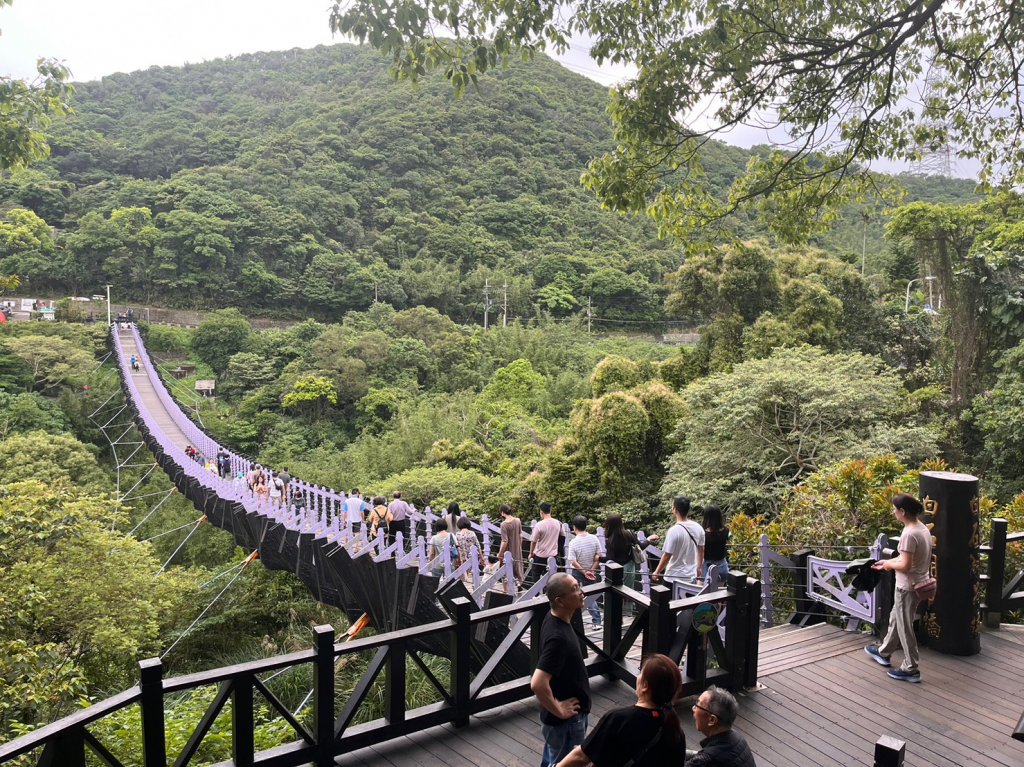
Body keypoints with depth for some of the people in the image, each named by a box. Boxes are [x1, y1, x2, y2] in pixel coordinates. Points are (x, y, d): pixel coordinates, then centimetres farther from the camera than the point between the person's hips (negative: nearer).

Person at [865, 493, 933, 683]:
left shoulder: (909, 534, -26)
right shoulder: (922, 528, 3)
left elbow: (905, 565, -27)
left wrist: (890, 564, -8)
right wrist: (889, 562, 13)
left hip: (908, 587, -10)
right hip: (918, 584, 10)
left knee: (904, 627, 6)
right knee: (896, 618, 25)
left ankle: (911, 669, 19)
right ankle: (884, 652, 42)